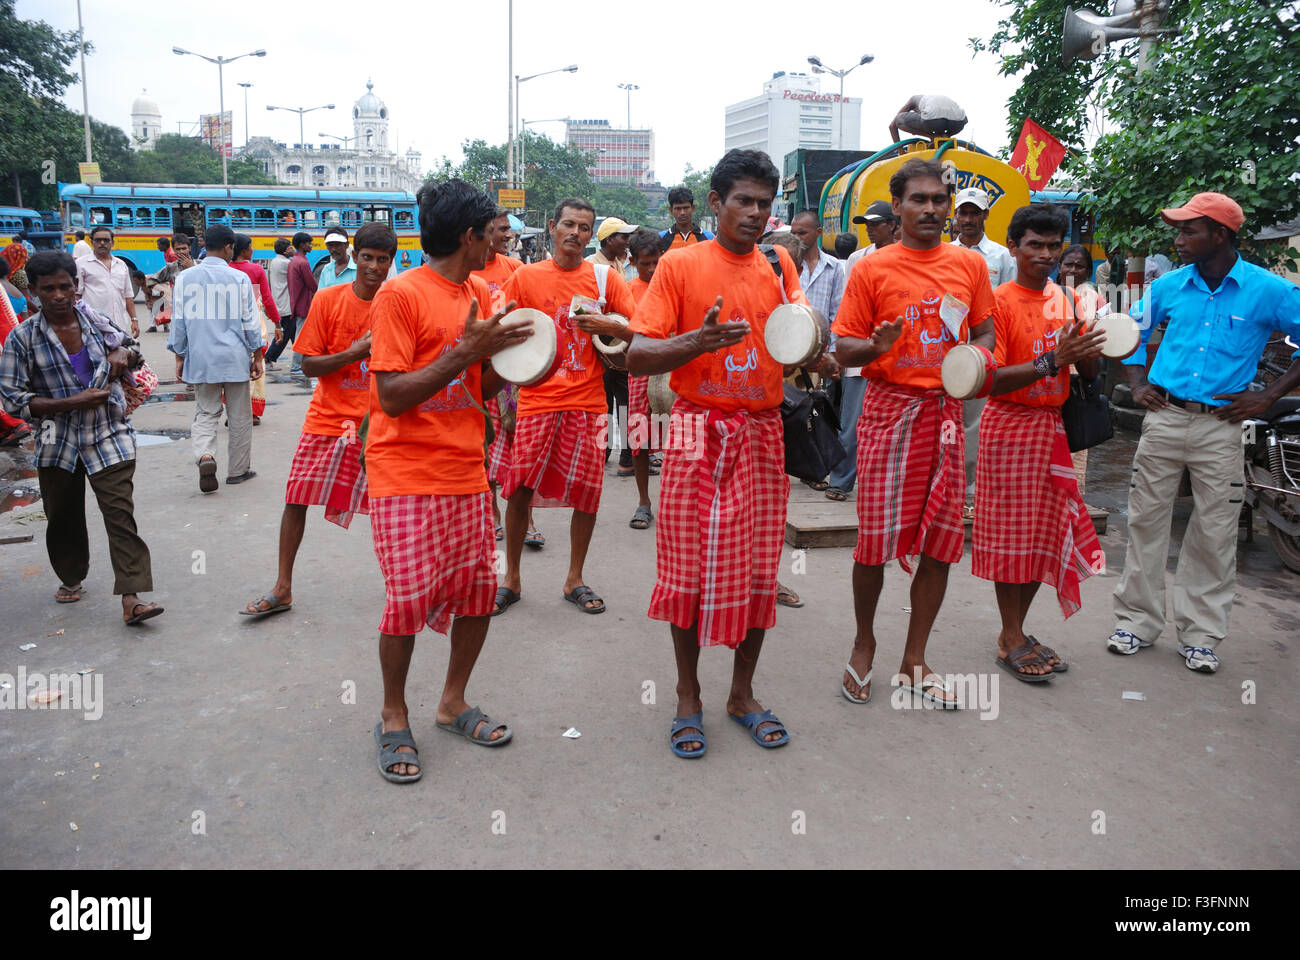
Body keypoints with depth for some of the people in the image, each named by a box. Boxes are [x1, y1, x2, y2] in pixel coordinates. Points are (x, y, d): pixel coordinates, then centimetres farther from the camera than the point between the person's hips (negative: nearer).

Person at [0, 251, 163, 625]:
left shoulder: (95, 320, 2)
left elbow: (129, 345, 21)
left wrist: (121, 352, -5)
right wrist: (73, 403, -19)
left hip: (109, 438, 0)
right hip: (58, 444, 0)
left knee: (121, 514, -10)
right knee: (64, 518, 14)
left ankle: (131, 599, -14)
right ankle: (71, 580, 39)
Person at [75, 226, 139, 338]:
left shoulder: (122, 264, 18)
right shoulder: (82, 264, 5)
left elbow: (128, 296, 19)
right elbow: (76, 294, 1)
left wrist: (134, 320, 12)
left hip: (120, 325, 4)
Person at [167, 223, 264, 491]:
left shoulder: (185, 278, 1)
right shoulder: (239, 279, -5)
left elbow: (179, 321, 5)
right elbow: (250, 321, -1)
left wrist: (179, 357, 14)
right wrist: (257, 356, 8)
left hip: (201, 359, 2)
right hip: (235, 358, -2)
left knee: (205, 413, 11)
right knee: (239, 416, 10)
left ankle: (205, 455, -15)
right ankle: (238, 470, 19)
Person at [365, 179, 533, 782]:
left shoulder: (481, 296, 12)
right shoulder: (400, 294, -10)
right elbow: (391, 397, -15)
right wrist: (464, 352, -20)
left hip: (466, 473, 7)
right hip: (407, 476, -7)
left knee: (479, 592, 7)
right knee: (409, 599, -5)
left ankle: (452, 703, 27)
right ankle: (394, 717, 18)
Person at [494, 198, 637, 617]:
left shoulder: (604, 277, 5)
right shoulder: (525, 276, 5)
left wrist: (608, 326, -14)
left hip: (587, 401, 1)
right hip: (537, 399, 0)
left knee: (587, 492, 3)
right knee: (519, 490, 2)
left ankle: (575, 579, 21)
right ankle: (510, 578, 19)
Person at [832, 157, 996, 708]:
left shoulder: (969, 265, 10)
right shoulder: (872, 270, -2)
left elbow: (985, 330, 20)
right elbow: (842, 350, -2)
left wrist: (976, 357, -2)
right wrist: (876, 347, -23)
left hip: (946, 411, 4)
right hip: (889, 409, -4)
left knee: (941, 542, 5)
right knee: (876, 538, -2)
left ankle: (914, 662, 20)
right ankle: (864, 644, 23)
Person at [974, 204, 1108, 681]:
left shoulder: (1067, 300, 10)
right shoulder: (1000, 302, -9)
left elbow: (1092, 372, 11)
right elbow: (992, 381, -17)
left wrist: (1086, 349, -10)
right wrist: (1052, 360, -25)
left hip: (1051, 426, 7)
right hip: (1010, 426, -6)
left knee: (1044, 531, 9)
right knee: (1010, 532, -1)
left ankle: (1017, 629, 21)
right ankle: (1010, 639, 9)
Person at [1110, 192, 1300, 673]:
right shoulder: (1170, 286, 5)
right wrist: (1138, 385, 9)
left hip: (1221, 426, -2)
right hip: (1164, 417, 3)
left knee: (1214, 533, 3)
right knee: (1146, 519, 5)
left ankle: (1201, 635, 16)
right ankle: (1136, 620, 17)